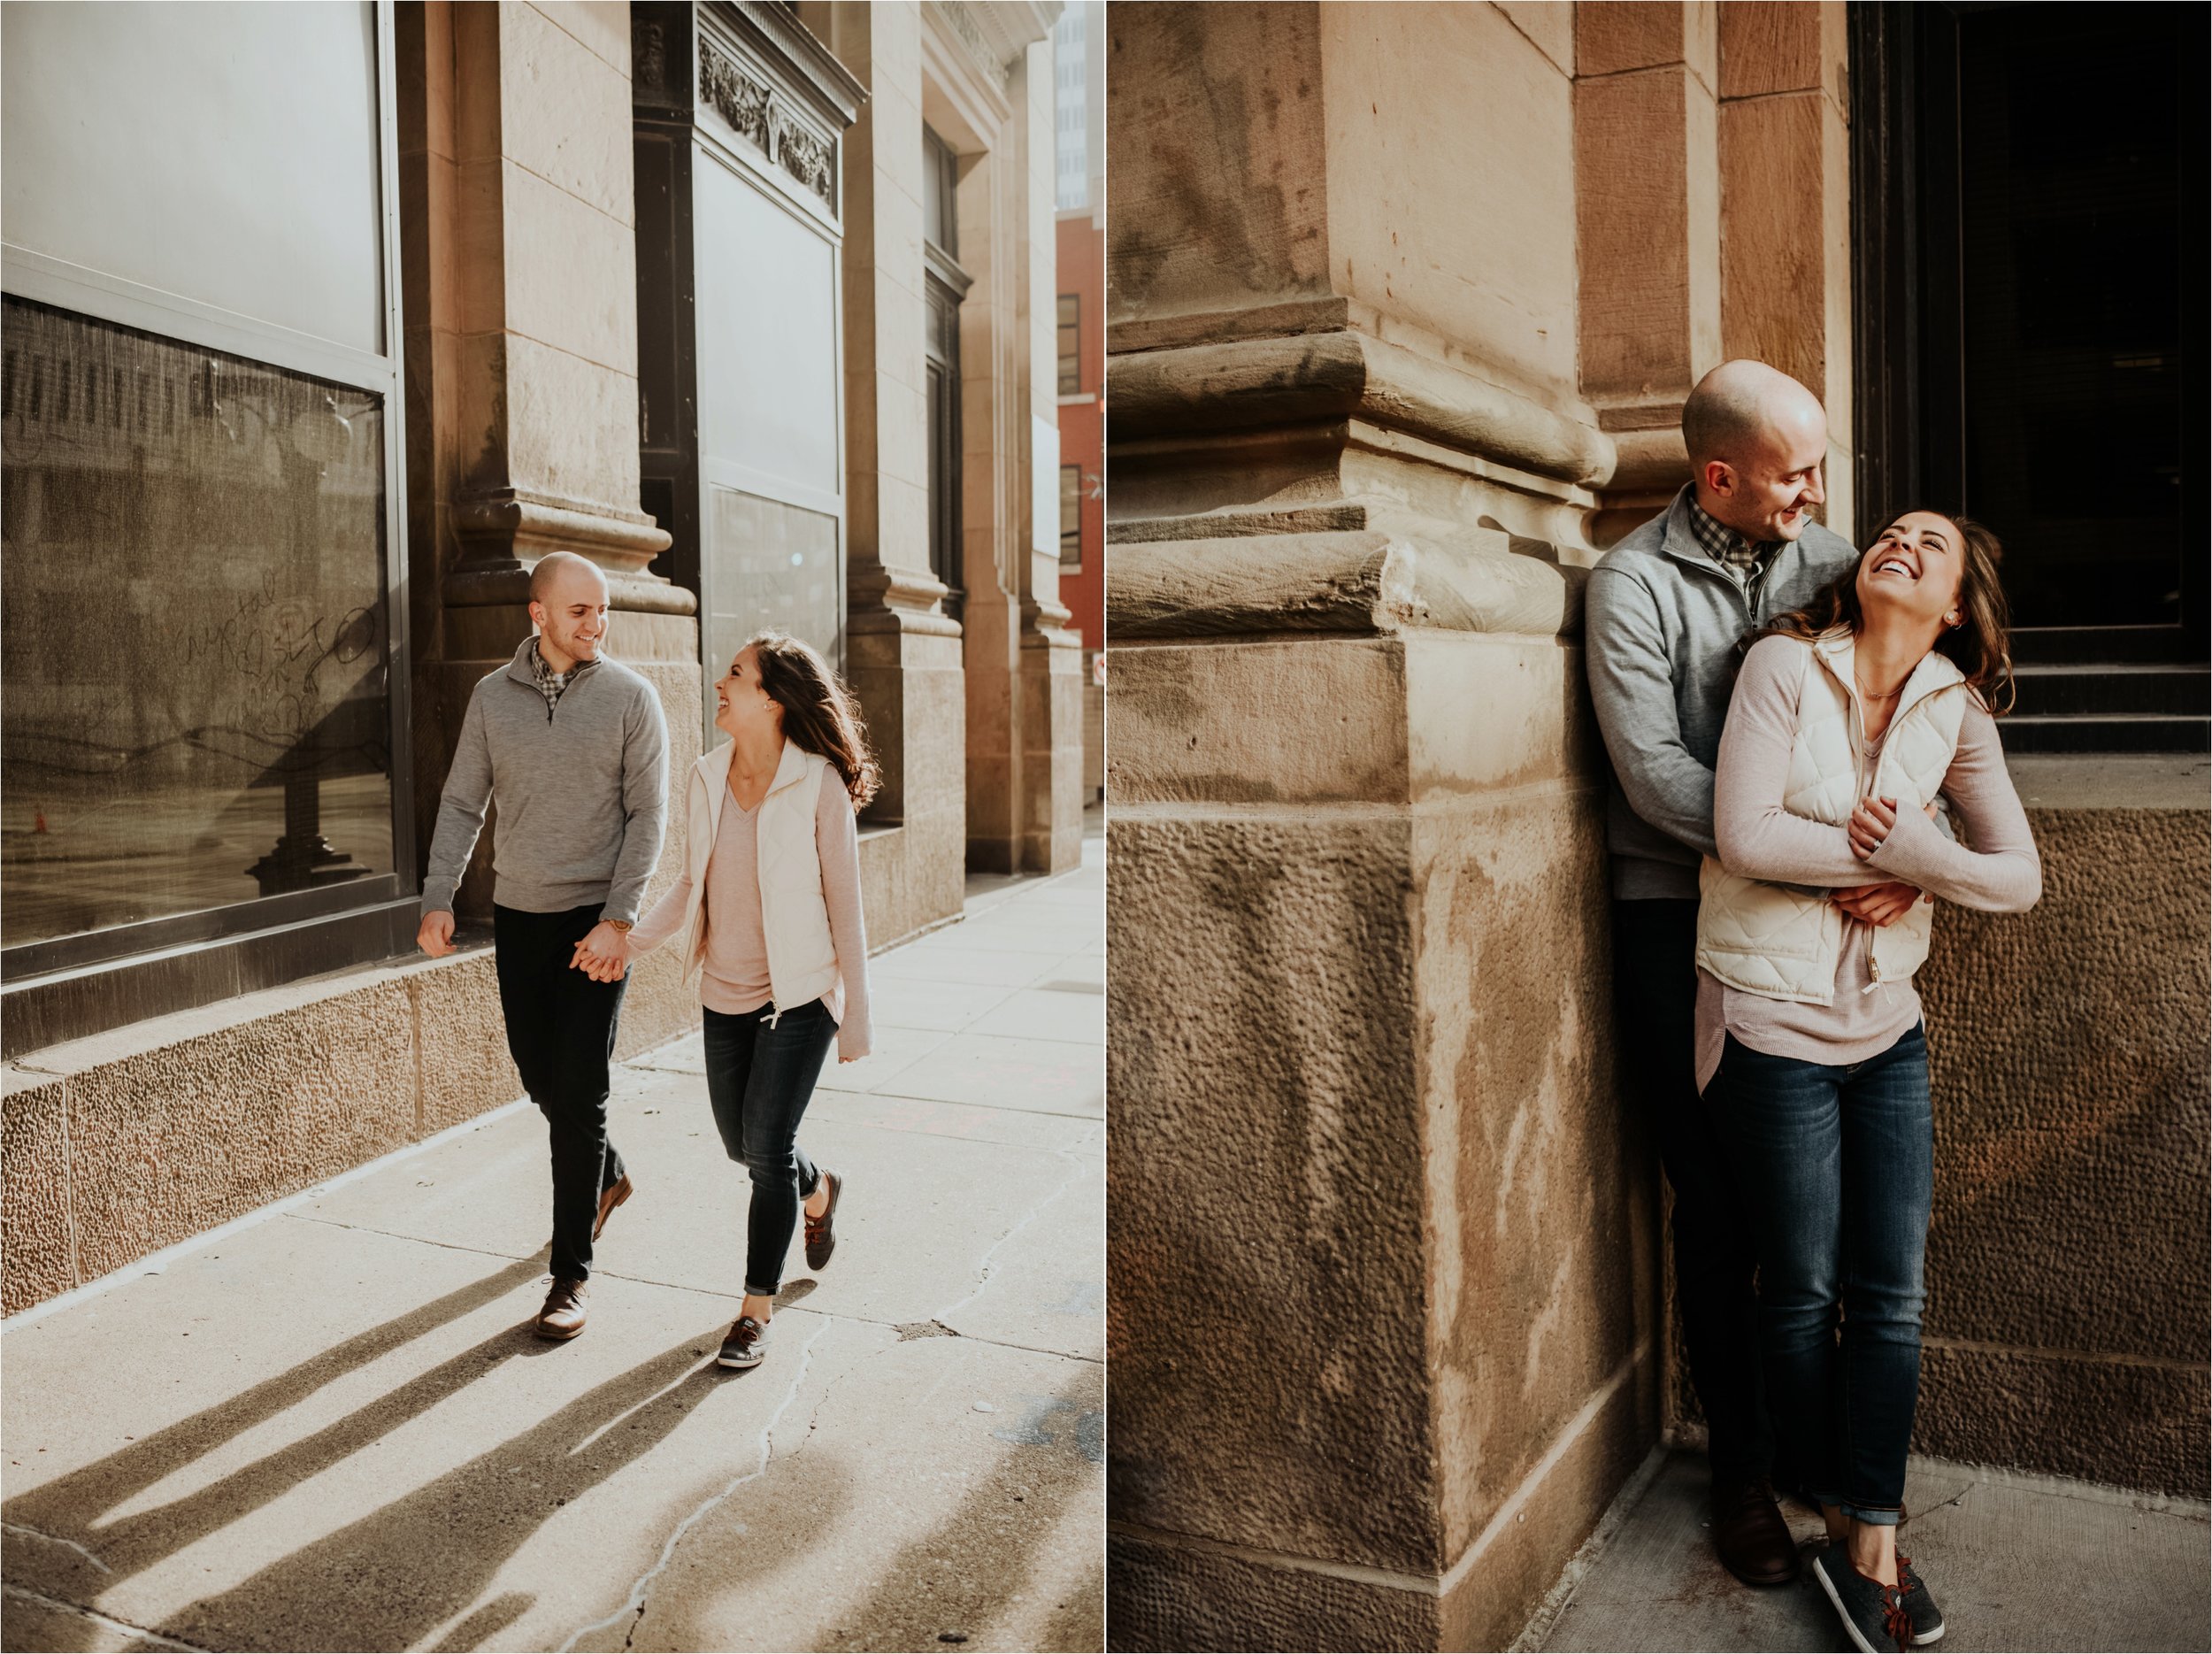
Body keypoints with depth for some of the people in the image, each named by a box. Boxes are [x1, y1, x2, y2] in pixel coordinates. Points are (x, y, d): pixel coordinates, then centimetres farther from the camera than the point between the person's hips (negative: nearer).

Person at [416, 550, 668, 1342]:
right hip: (518, 915, 4)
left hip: (597, 919, -4)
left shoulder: (630, 697, -6)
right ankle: (607, 1176, 44)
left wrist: (618, 920, -17)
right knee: (538, 1073, 15)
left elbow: (647, 815, -8)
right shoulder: (493, 696, 3)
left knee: (578, 1093, -5)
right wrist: (437, 899, -6)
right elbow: (462, 805, 6)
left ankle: (570, 1275, 5)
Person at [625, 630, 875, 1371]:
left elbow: (845, 905, -11)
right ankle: (819, 1191, 49)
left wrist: (856, 1017, -9)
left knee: (767, 1147, -6)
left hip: (799, 994, -6)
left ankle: (756, 1310, 11)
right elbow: (693, 881, 10)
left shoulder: (821, 787, -15)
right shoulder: (708, 777, -1)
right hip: (725, 993, 6)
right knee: (740, 1142, 16)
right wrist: (632, 939, -4)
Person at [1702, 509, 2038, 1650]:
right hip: (1770, 1024, -4)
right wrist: (1884, 848, -12)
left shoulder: (1956, 711, 4)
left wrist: (1908, 851, -13)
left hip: (1887, 1028, 4)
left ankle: (1868, 1549, 18)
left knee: (1892, 1300, 6)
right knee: (1804, 1294, 8)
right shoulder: (1785, 664, -9)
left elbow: (2019, 876, 3)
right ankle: (1851, 1529, 28)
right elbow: (1744, 836, -18)